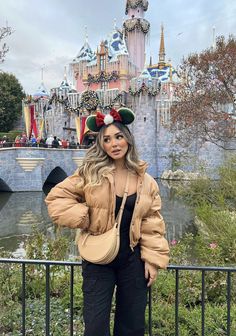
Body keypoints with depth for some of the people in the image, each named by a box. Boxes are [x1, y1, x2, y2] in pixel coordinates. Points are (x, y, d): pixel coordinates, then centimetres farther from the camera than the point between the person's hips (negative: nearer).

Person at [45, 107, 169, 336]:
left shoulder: (145, 181, -2)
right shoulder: (91, 172, -9)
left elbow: (152, 223, 1)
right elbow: (56, 198, -5)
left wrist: (153, 259, -2)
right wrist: (84, 219, -14)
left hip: (133, 260, 2)